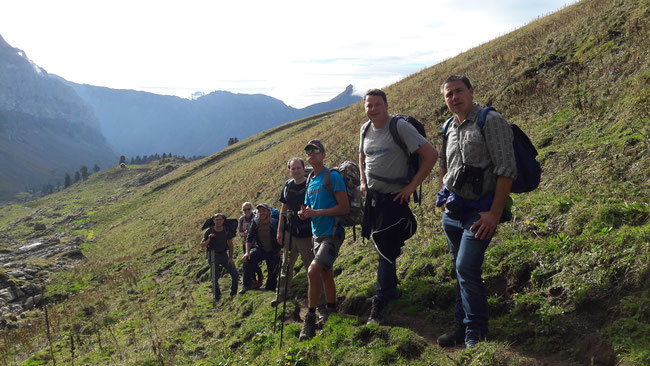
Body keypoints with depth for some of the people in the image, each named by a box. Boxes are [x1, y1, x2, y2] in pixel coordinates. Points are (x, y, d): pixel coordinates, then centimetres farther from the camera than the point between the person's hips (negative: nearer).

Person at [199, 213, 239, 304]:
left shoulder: (227, 231, -4)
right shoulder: (209, 231, -11)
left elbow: (230, 245, 4)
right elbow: (202, 245, -8)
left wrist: (230, 258, -3)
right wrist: (209, 240, -27)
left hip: (224, 255, 3)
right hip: (213, 255, -3)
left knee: (235, 274, -6)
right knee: (215, 278, -5)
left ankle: (233, 293, 14)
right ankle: (217, 297, 13)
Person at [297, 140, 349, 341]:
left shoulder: (333, 177, -11)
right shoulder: (310, 182, 13)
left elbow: (344, 207, -18)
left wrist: (316, 212, -21)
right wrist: (304, 213, -4)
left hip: (332, 234, -8)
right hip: (317, 234, 8)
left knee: (313, 271, -21)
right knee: (326, 274, 16)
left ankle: (310, 319, -11)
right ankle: (331, 313, 29)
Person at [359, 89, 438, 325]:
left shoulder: (400, 127, -16)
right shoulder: (365, 129, 6)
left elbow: (431, 154, -20)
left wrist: (412, 186, -18)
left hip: (393, 197, -7)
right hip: (372, 195, 7)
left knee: (386, 249, -6)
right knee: (379, 243, 16)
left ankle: (379, 304, 4)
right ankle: (391, 287, 37)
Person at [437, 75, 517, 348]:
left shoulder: (490, 121, -12)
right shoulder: (450, 128, 10)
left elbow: (507, 170, -17)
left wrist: (494, 213, -20)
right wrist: (443, 197, 18)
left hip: (480, 210, -7)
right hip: (453, 210, 7)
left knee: (467, 269, -12)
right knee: (461, 270, 14)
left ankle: (477, 334, 5)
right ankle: (462, 326, 27)